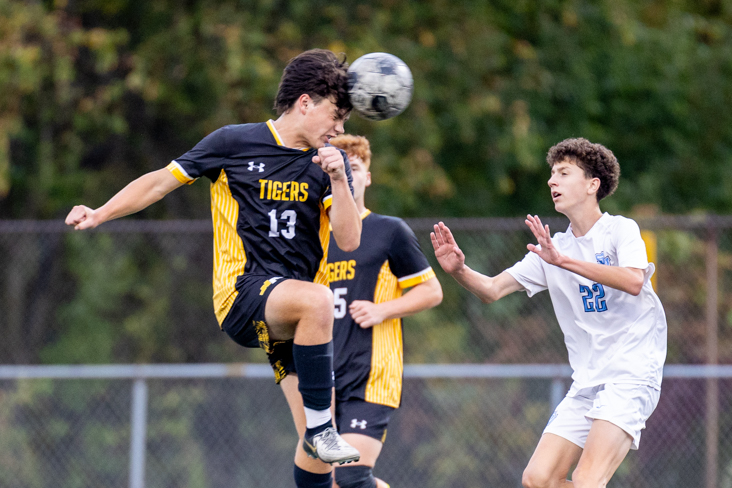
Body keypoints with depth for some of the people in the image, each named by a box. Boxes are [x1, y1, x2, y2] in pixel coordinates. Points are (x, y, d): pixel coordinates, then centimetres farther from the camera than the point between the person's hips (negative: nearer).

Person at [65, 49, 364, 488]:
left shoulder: (331, 161, 9)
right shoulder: (234, 143, 1)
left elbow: (349, 240, -1)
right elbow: (160, 182, 10)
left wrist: (338, 180, -15)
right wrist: (100, 214, 1)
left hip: (294, 318, 5)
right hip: (241, 291, -5)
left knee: (318, 449, -5)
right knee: (316, 300, -38)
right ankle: (321, 429, -30)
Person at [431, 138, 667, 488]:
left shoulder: (620, 230, -5)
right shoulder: (552, 248, 13)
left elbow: (634, 281, -24)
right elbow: (492, 289, 7)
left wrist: (564, 261, -30)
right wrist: (458, 270, -14)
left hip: (632, 374, -7)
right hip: (586, 381, 7)